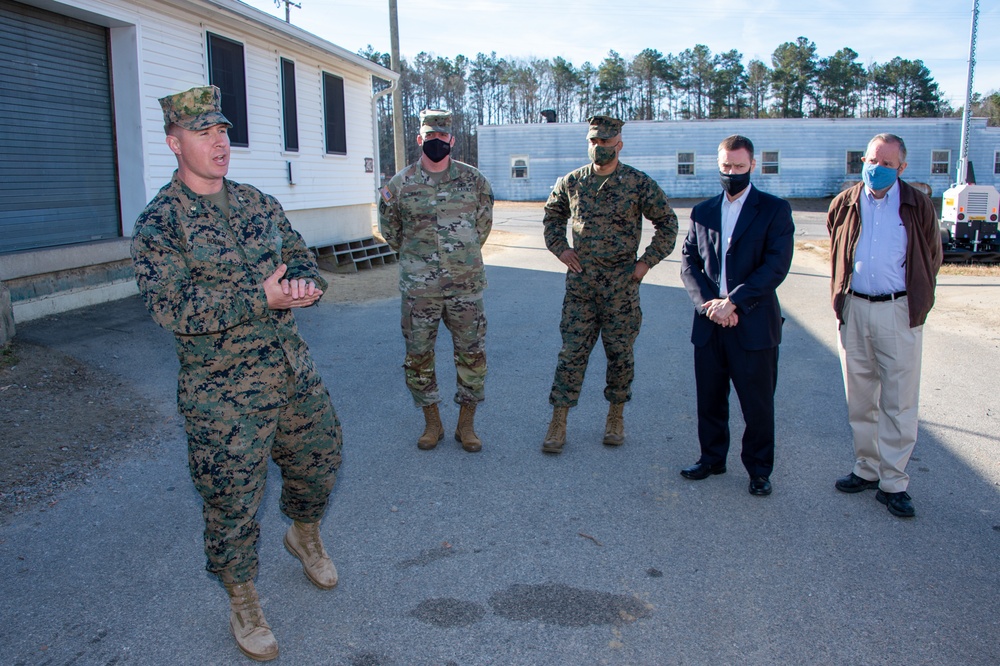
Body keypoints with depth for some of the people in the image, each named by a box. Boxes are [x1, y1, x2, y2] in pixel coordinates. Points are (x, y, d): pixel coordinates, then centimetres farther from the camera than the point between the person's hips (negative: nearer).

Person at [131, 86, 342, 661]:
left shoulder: (259, 203, 8)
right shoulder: (160, 222, -10)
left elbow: (302, 258, 10)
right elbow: (174, 309, -19)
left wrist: (305, 283, -15)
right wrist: (260, 297, -26)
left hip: (295, 372, 6)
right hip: (224, 392, -5)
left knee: (319, 462, 19)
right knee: (233, 500, 4)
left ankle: (305, 535, 50)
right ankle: (243, 602, 27)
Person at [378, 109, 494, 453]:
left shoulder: (474, 180, 2)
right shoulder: (400, 185, -1)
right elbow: (390, 230, 12)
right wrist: (417, 257, 12)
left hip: (466, 285, 0)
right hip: (418, 288, 0)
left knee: (472, 354, 5)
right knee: (418, 356, 7)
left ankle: (466, 424, 21)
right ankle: (432, 424, 24)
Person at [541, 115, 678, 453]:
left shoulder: (639, 184, -4)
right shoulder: (571, 182, 4)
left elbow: (667, 223, 4)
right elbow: (552, 215, 21)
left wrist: (647, 261, -3)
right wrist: (560, 247, 7)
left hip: (621, 285, -1)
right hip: (580, 283, 2)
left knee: (620, 352, 8)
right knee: (572, 351, 1)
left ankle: (616, 415, 26)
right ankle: (558, 420, 8)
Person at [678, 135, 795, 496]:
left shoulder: (774, 210, -1)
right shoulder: (702, 212, 11)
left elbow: (776, 265, -11)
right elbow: (688, 263, 6)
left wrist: (733, 302, -17)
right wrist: (708, 302, -11)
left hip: (754, 323, -3)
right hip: (709, 324, 4)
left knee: (757, 404, 5)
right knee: (709, 398, 13)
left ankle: (759, 469, 22)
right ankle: (712, 458, 31)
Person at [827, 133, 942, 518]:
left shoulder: (918, 206, 0)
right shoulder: (844, 205, 5)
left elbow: (932, 257, 11)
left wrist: (916, 302, 11)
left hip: (898, 312, -2)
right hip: (853, 310, 3)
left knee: (900, 403, -1)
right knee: (859, 399, 11)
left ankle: (893, 483, 8)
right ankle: (867, 469, 25)